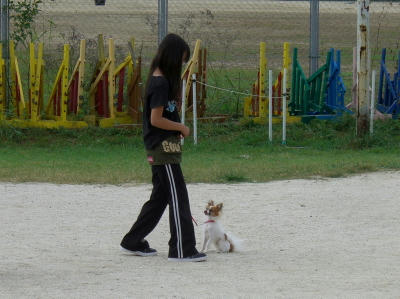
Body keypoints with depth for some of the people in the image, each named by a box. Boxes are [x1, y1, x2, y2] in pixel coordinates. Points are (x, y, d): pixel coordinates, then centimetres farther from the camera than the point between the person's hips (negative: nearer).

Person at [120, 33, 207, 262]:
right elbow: (156, 120, -20)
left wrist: (177, 129, 6)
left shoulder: (160, 79, 12)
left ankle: (133, 242, 23)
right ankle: (182, 250, -5)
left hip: (160, 148, 10)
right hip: (164, 148, -10)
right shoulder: (161, 83, -18)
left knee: (160, 196, 16)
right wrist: (182, 128, -8)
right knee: (178, 198, -7)